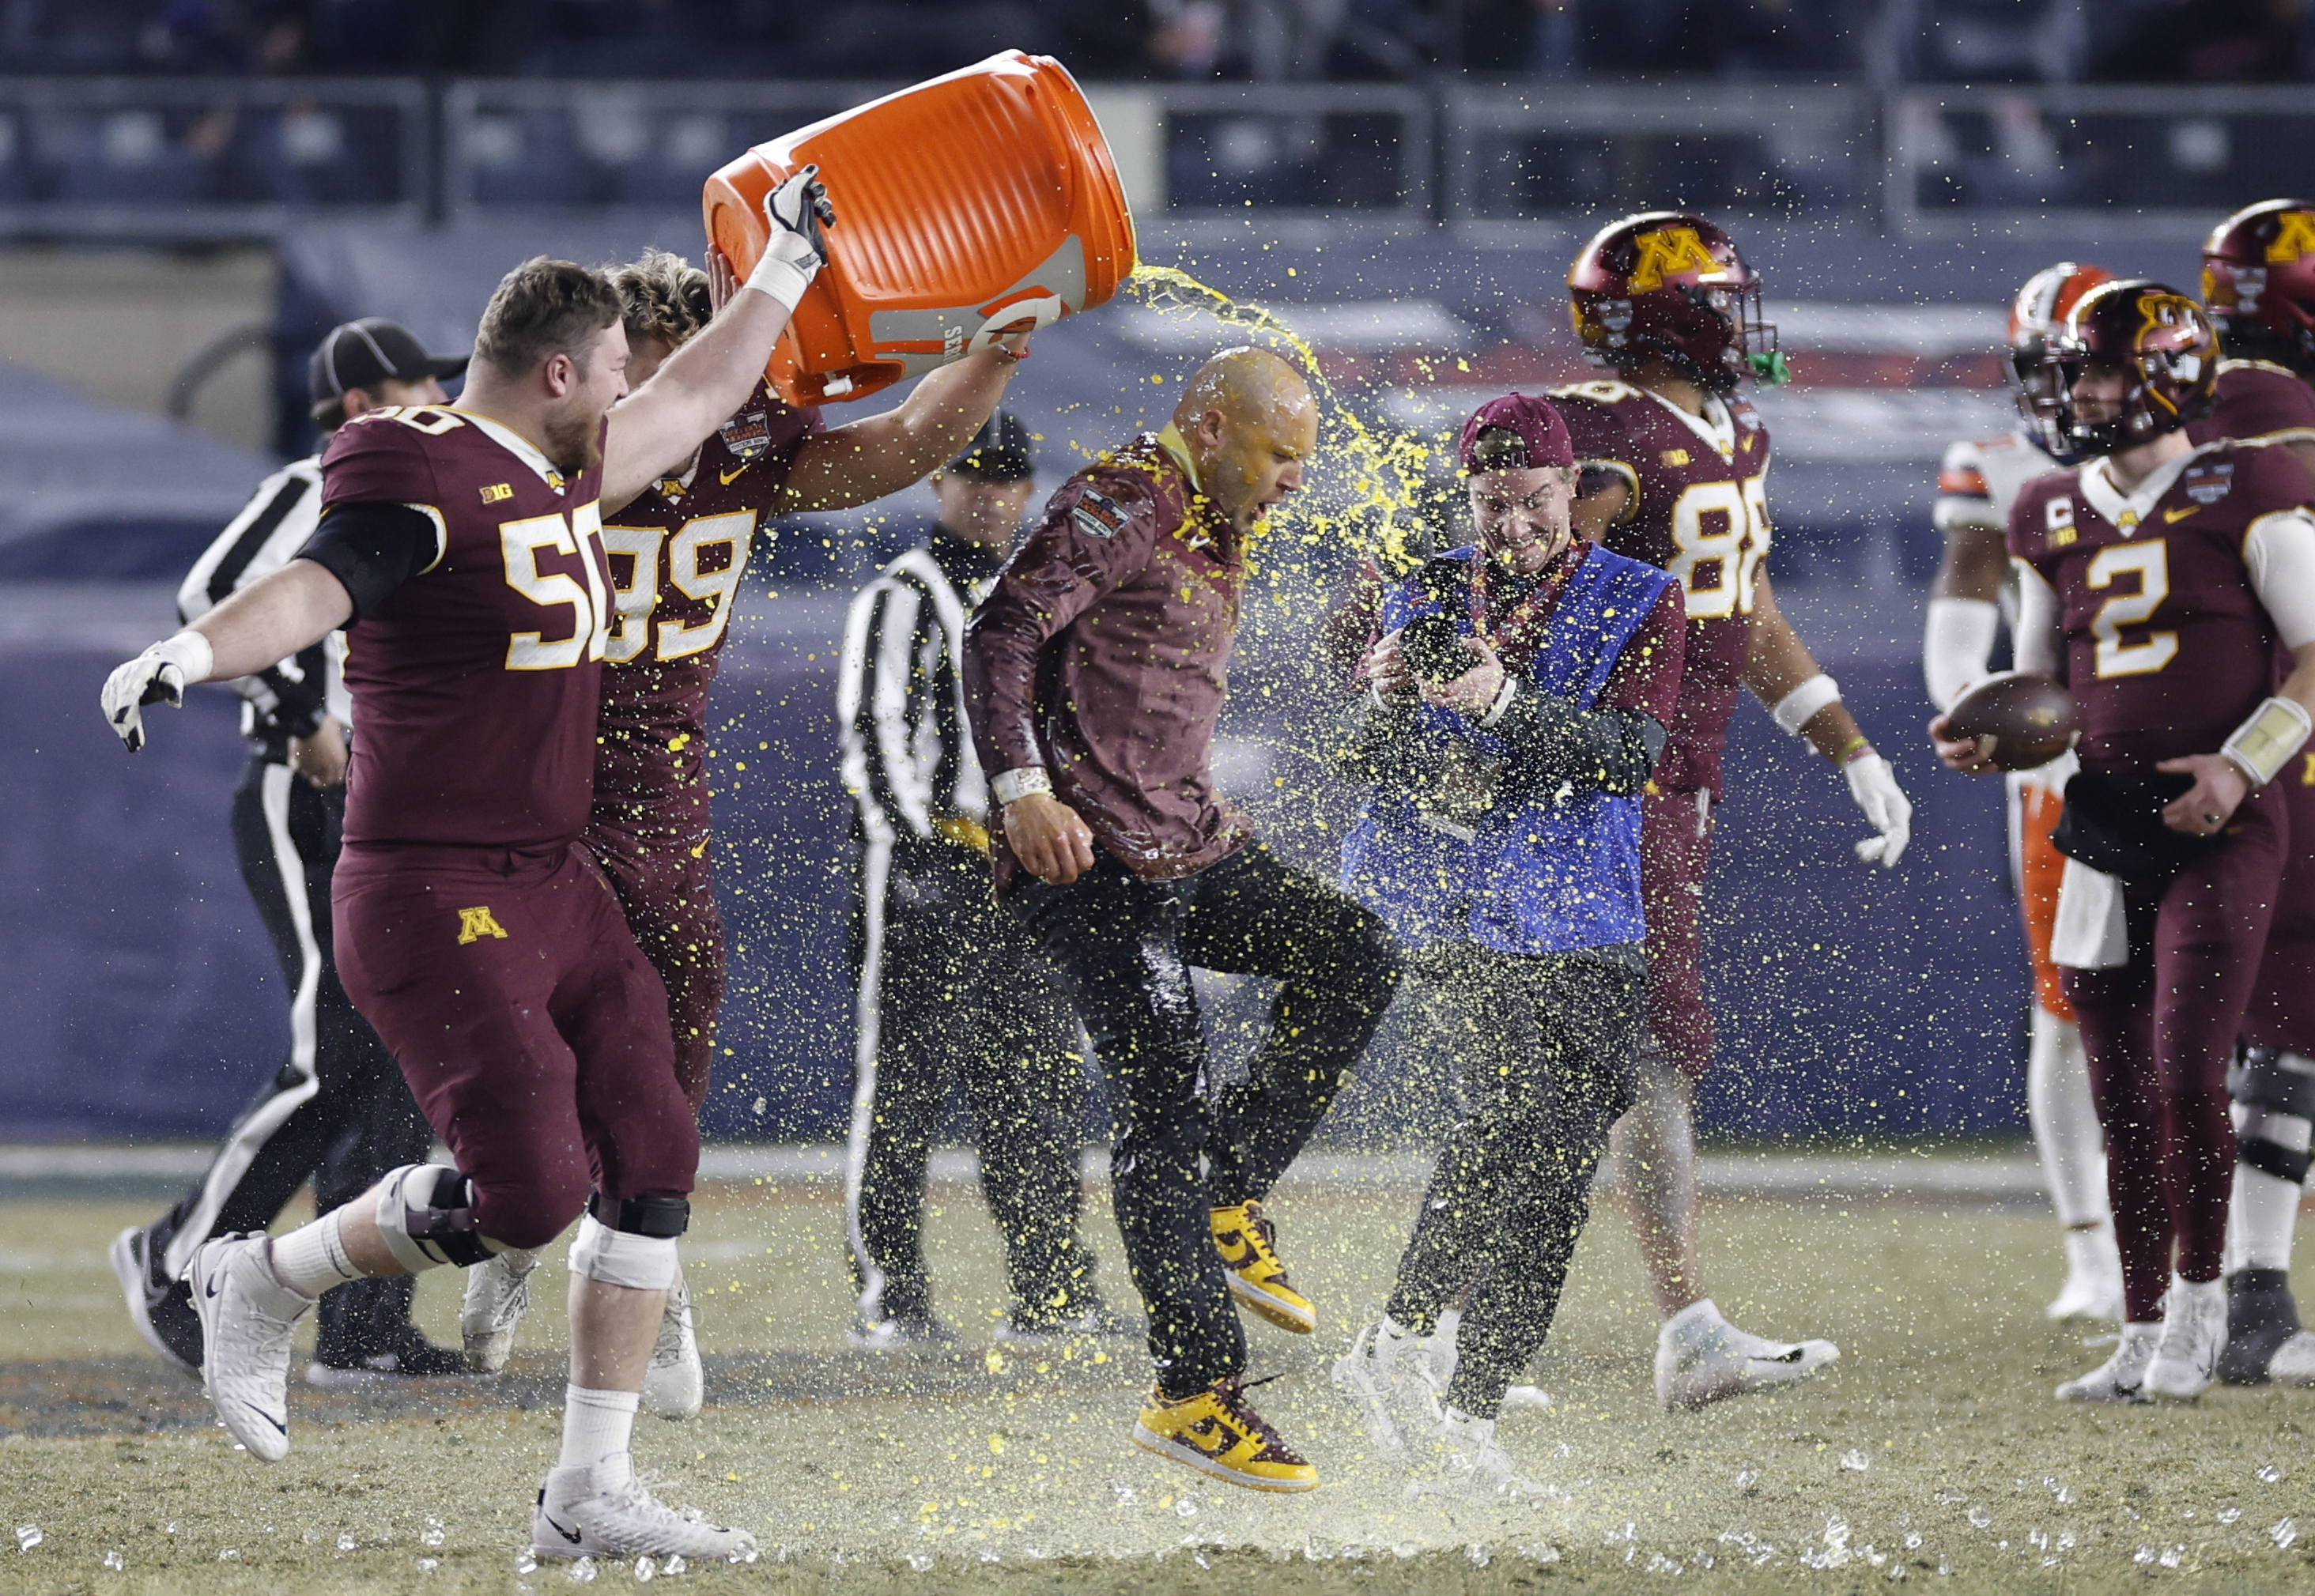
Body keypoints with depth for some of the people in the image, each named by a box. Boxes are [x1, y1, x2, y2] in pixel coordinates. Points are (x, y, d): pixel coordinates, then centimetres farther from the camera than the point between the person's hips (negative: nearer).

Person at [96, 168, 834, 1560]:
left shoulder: (559, 474, 13)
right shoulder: (428, 482, -16)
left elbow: (690, 404, 30)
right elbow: (316, 586, -32)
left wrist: (788, 270, 39)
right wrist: (196, 652, -52)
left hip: (556, 892, 10)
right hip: (434, 903, -10)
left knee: (652, 1168, 6)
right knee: (529, 1192, -17)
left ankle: (593, 1494, 14)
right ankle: (265, 1286, 7)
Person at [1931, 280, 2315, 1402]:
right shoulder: (2054, 520, 12)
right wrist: (1982, 738, 0)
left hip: (2218, 829, -5)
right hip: (2103, 830, 5)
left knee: (2186, 1070, -13)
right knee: (2122, 1094, 6)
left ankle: (2198, 1299, 6)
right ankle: (2145, 1342, 15)